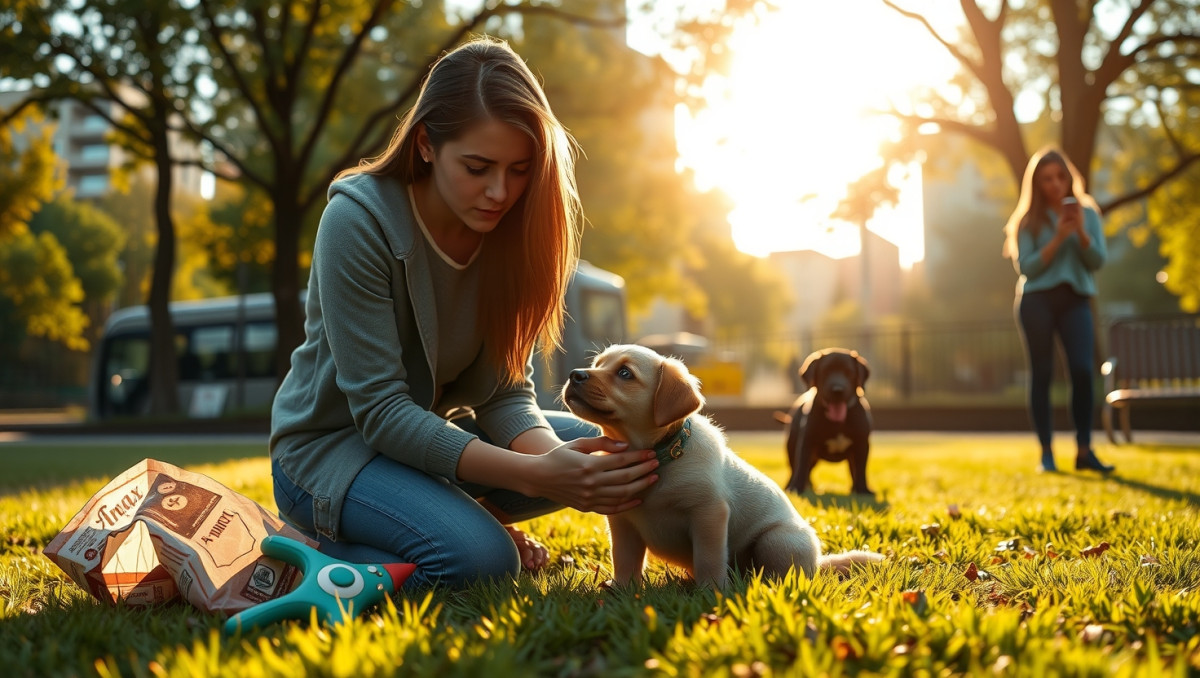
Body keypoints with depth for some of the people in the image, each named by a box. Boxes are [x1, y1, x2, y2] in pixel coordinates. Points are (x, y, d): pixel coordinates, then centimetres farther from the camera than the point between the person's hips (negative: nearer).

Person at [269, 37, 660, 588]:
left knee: (598, 450, -8)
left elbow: (505, 389, -6)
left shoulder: (508, 230, -7)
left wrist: (554, 457, -30)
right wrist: (534, 474, -38)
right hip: (332, 443, -6)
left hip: (434, 432, 6)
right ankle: (328, 547, -6)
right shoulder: (358, 222, -24)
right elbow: (381, 409, -27)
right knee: (481, 559, -30)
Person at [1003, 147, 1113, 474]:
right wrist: (1058, 238, -12)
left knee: (1083, 370, -14)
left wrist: (1081, 232, -12)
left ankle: (1084, 452, -10)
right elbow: (1026, 266, -5)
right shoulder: (1029, 220, 6)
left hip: (1075, 299, 1)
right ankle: (1046, 453, 3)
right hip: (1037, 300, -1)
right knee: (1041, 374, 0)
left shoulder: (1087, 212, 10)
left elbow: (1098, 260, 3)